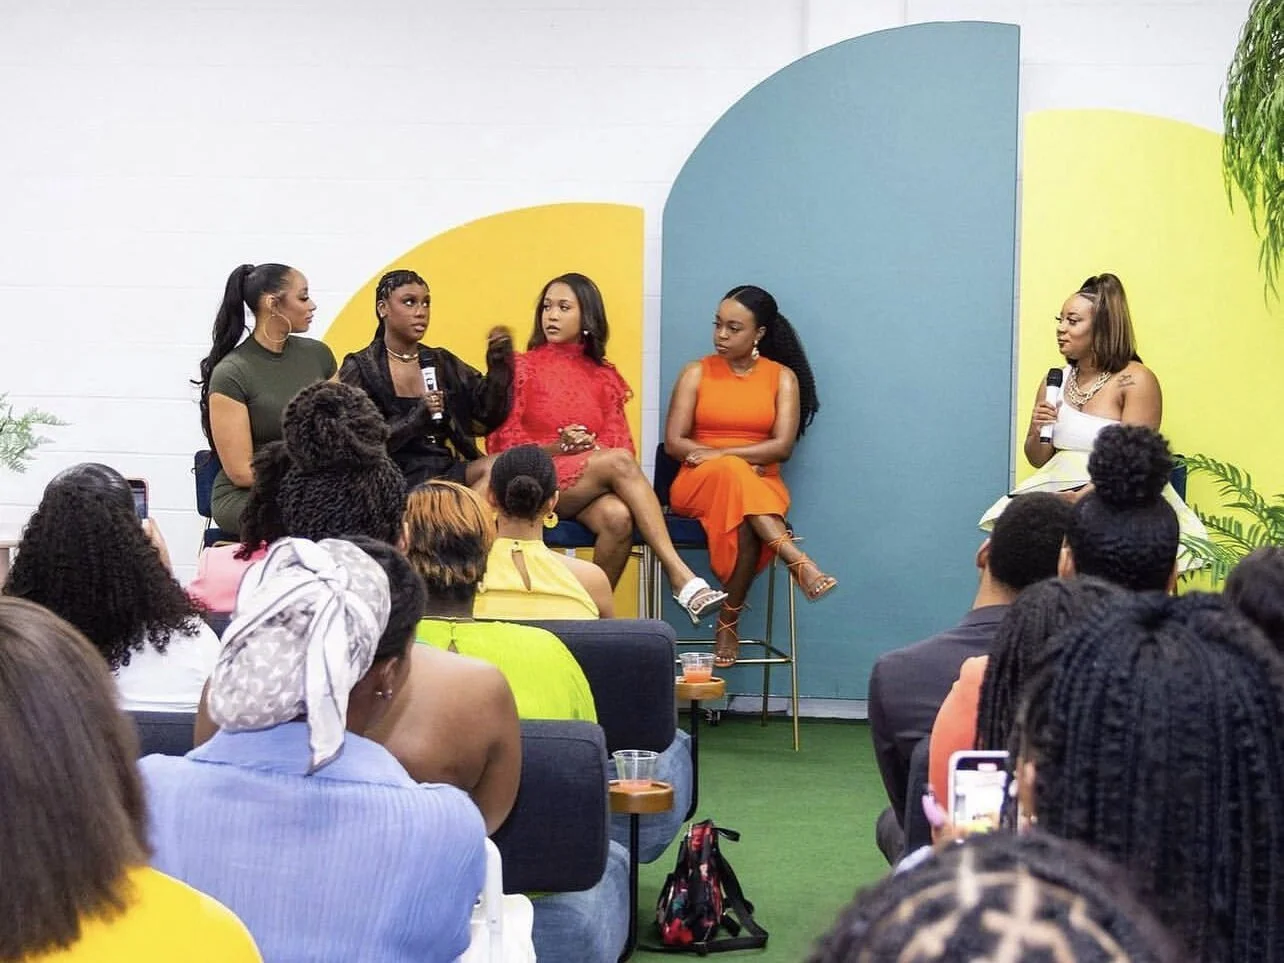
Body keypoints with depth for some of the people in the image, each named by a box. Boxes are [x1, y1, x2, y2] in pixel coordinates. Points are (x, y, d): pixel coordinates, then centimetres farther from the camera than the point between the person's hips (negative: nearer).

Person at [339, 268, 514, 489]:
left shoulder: (442, 363, 17)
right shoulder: (360, 369, 3)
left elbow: (489, 417, 12)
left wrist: (499, 366, -3)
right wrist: (415, 419, -18)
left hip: (448, 471, 5)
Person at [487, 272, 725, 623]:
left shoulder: (603, 376, 18)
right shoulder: (522, 367, 10)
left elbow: (620, 442, 7)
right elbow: (503, 439, 1)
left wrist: (593, 447, -16)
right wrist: (556, 448, -15)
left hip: (594, 484, 3)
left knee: (619, 518, -35)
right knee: (618, 462, -32)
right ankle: (681, 578, -39)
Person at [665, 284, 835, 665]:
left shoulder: (783, 376, 7)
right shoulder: (696, 373, 8)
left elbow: (782, 446, -4)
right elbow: (674, 442, 0)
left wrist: (720, 454, -13)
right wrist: (731, 460, -13)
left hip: (761, 483, 0)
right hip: (697, 483, 0)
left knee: (744, 519, -39)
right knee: (732, 475, -39)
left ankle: (729, 621, -30)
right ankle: (799, 563, -47)